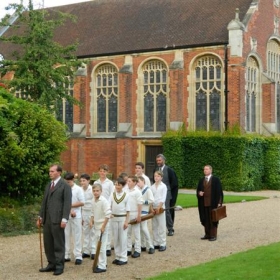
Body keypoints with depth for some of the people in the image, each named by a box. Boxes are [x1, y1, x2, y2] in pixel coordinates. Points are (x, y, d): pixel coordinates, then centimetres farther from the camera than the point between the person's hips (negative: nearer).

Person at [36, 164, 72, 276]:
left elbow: (67, 203, -11)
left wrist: (64, 219, -18)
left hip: (57, 219, -7)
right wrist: (41, 217, 17)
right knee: (48, 243, 9)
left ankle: (59, 266, 8)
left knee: (58, 243, 0)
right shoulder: (48, 185, 18)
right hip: (47, 219, 7)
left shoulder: (65, 185, -5)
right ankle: (51, 264, 18)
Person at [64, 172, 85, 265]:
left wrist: (70, 205, -9)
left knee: (77, 236, 1)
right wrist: (70, 210, -13)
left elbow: (82, 202, -6)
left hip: (76, 216, -3)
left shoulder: (78, 189, -3)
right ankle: (66, 255, 16)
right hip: (65, 216, 3)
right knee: (65, 236, 8)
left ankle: (78, 256, 4)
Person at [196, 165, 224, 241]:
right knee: (205, 219, 7)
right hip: (204, 203, 5)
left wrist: (219, 202, -11)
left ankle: (213, 235, 5)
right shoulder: (201, 180, 11)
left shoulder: (216, 180, -3)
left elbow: (219, 191, -5)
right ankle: (207, 234, 15)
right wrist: (199, 193, -8)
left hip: (213, 203, -4)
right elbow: (198, 190, 16)